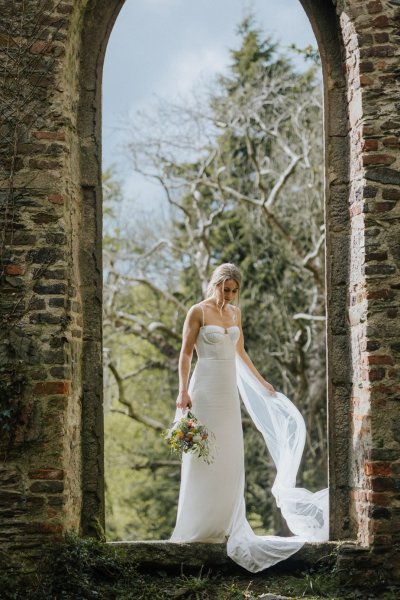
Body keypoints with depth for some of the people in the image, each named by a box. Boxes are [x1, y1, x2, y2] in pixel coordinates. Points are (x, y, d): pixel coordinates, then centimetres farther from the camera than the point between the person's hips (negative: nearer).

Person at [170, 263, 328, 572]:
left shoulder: (235, 312, 11)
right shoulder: (198, 312, -8)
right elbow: (185, 354, -9)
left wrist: (261, 381, 25)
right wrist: (183, 391, -17)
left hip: (229, 389, 6)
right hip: (206, 388, -6)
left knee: (230, 458, 6)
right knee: (205, 455, -4)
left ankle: (224, 522, 14)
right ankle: (198, 526, 3)